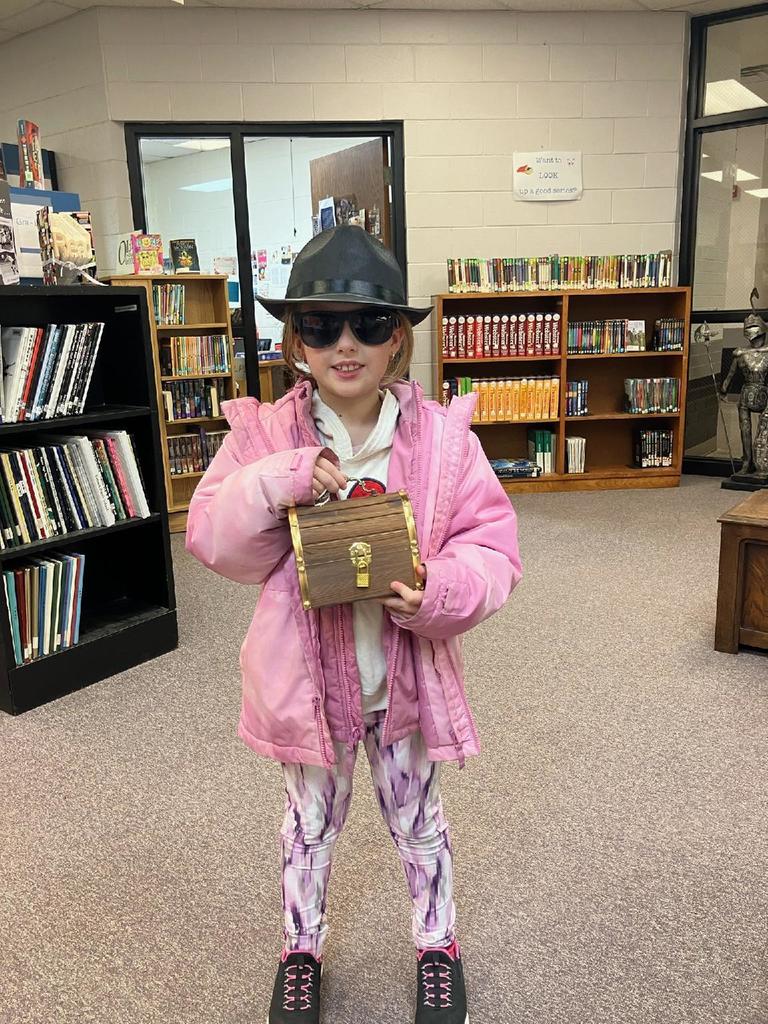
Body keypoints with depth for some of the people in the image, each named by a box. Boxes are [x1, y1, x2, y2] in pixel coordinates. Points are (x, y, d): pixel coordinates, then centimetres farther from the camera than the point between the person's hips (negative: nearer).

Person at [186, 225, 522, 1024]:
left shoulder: (442, 435, -13)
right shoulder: (265, 434, -12)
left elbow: (493, 544, -10)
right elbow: (214, 542, -10)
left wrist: (441, 591, -30)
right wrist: (273, 486, -27)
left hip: (406, 674, 0)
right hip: (306, 672, 1)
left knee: (416, 819, 23)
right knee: (310, 818, 24)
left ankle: (437, 945, 50)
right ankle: (300, 949, 51)